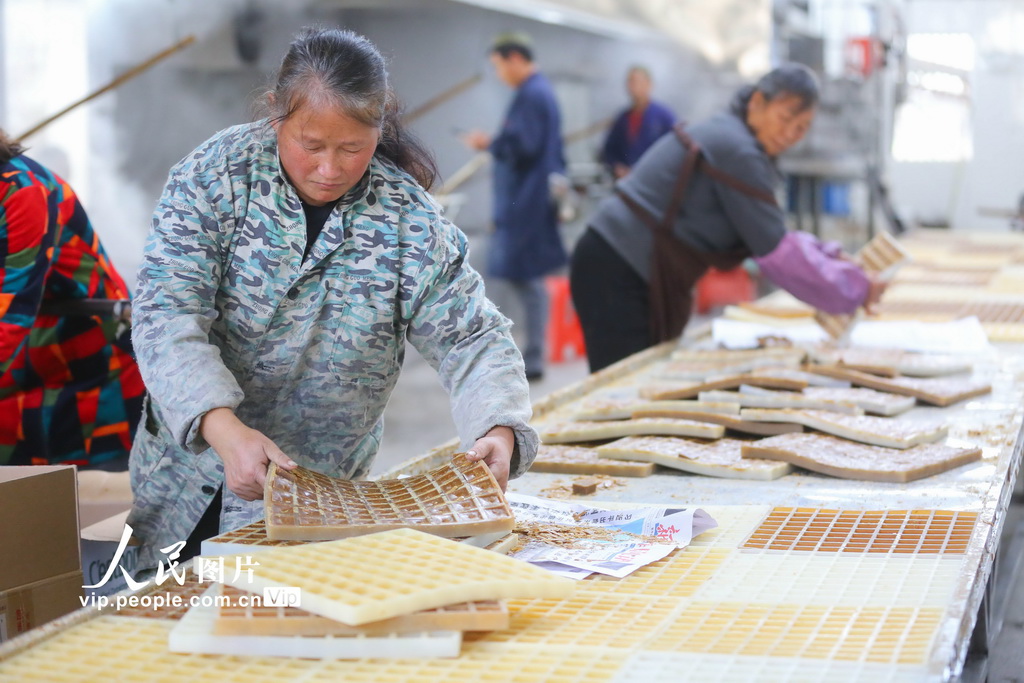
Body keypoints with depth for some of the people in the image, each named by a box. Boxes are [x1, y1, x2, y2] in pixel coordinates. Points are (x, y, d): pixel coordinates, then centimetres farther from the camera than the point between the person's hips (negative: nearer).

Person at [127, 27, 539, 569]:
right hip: (190, 463, 0)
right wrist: (225, 429, -38)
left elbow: (473, 341, -9)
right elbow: (167, 315, -22)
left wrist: (499, 431, -31)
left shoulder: (411, 221, -10)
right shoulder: (214, 177, -13)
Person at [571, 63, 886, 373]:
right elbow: (777, 254, -13)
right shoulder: (737, 151, -16)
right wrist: (856, 289, -5)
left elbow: (769, 234, 21)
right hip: (617, 276, -10)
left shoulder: (727, 135, 14)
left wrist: (831, 256, 11)